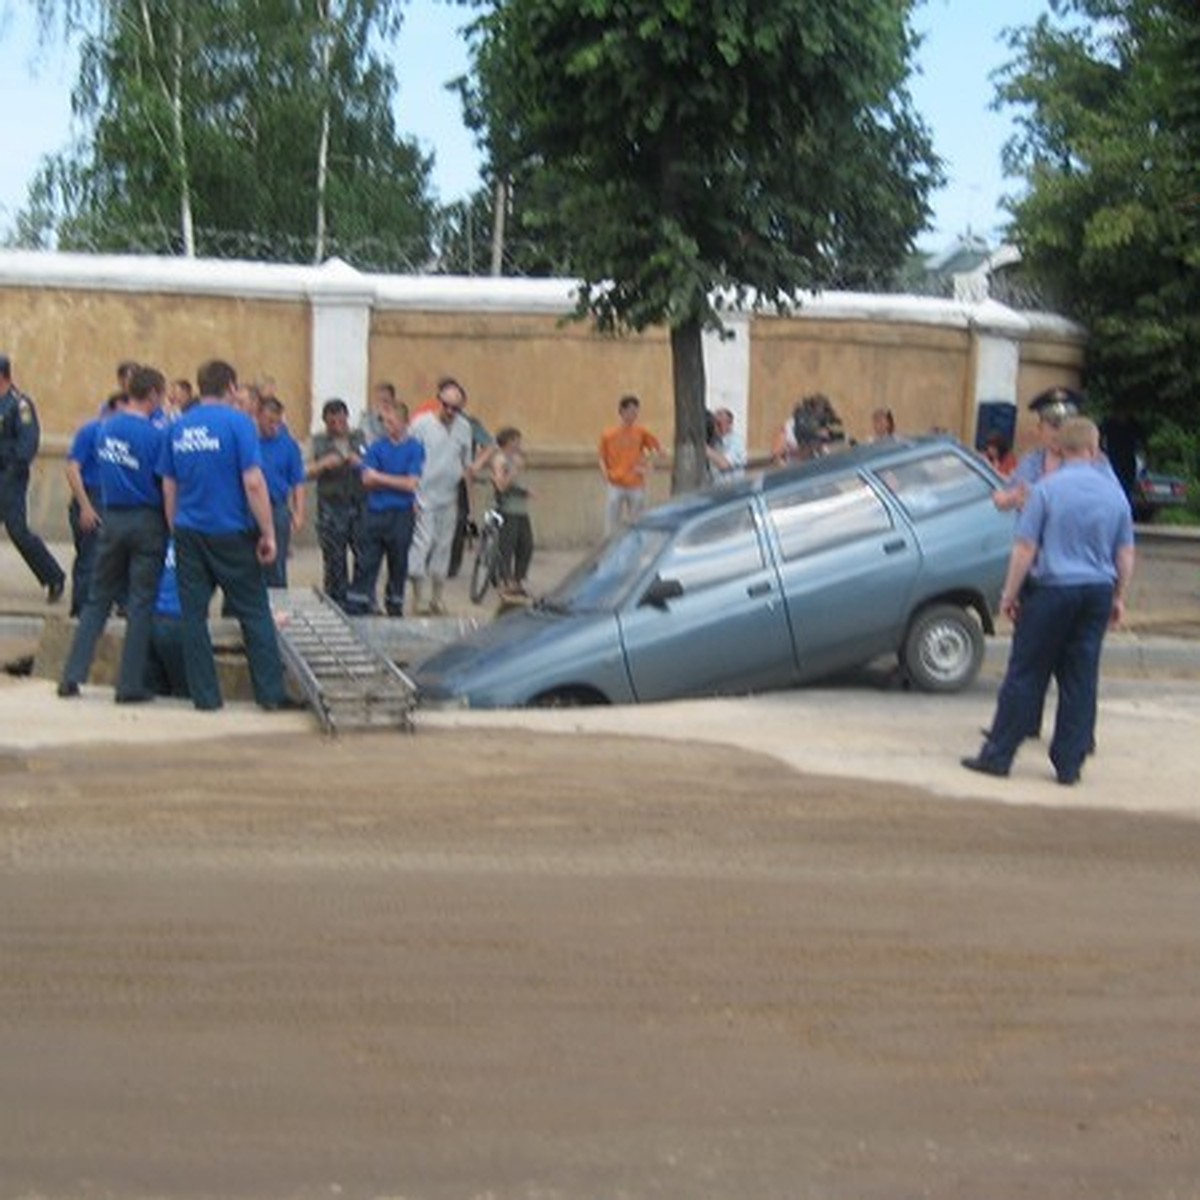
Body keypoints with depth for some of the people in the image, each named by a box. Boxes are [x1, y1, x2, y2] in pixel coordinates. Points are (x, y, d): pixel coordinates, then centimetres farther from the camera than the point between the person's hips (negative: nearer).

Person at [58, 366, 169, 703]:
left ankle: (71, 676, 11)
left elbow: (107, 469, 11)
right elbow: (168, 484, -12)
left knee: (97, 599, 13)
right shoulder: (154, 434, -14)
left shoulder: (106, 429, 4)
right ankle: (130, 685, 5)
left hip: (112, 519, 5)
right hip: (147, 522, -5)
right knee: (140, 604, 3)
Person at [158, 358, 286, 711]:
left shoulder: (177, 427, 7)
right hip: (231, 533, -4)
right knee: (254, 614, 5)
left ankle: (205, 695, 8)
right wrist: (268, 534, -10)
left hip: (189, 533, 4)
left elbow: (169, 487, 12)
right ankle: (271, 693, 7)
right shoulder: (237, 422, -9)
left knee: (193, 615, 8)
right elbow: (253, 483, -15)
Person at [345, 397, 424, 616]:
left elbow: (412, 483, -10)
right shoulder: (376, 447, 6)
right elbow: (367, 479, -2)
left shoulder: (415, 448, -2)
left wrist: (380, 477, -5)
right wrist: (396, 481, -10)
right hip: (375, 513, 2)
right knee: (365, 564, 1)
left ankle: (395, 609, 21)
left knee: (398, 565, 8)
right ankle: (355, 609, 4)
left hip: (401, 514, -2)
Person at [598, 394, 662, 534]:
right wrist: (606, 477, -7)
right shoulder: (608, 435, 1)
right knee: (612, 527, -3)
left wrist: (647, 465, -5)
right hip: (615, 487, -1)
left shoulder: (641, 432, 3)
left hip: (636, 486, 1)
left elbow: (658, 449, 8)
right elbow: (603, 459, 7)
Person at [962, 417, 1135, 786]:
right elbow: (1126, 554, 9)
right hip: (1097, 592, 4)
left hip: (1052, 590, -4)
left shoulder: (1046, 489, -9)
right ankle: (1069, 764, 12)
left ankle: (998, 755, 6)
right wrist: (1119, 598, 19)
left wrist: (1009, 594, -2)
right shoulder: (1115, 493, 4)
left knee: (1025, 676, 2)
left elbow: (1025, 549, -10)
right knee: (1081, 680, 8)